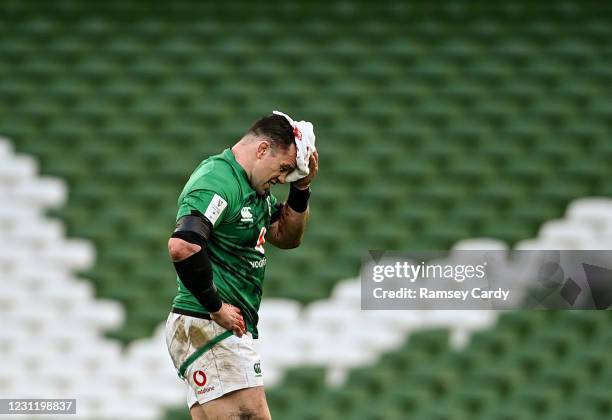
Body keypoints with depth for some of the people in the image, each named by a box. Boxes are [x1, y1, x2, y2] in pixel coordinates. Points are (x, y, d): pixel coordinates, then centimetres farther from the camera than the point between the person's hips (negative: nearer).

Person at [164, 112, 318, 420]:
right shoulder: (218, 182, -16)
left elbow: (286, 237, 28)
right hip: (207, 327, -10)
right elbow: (182, 247, -30)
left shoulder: (254, 191, 16)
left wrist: (301, 188, 11)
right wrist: (216, 308, -21)